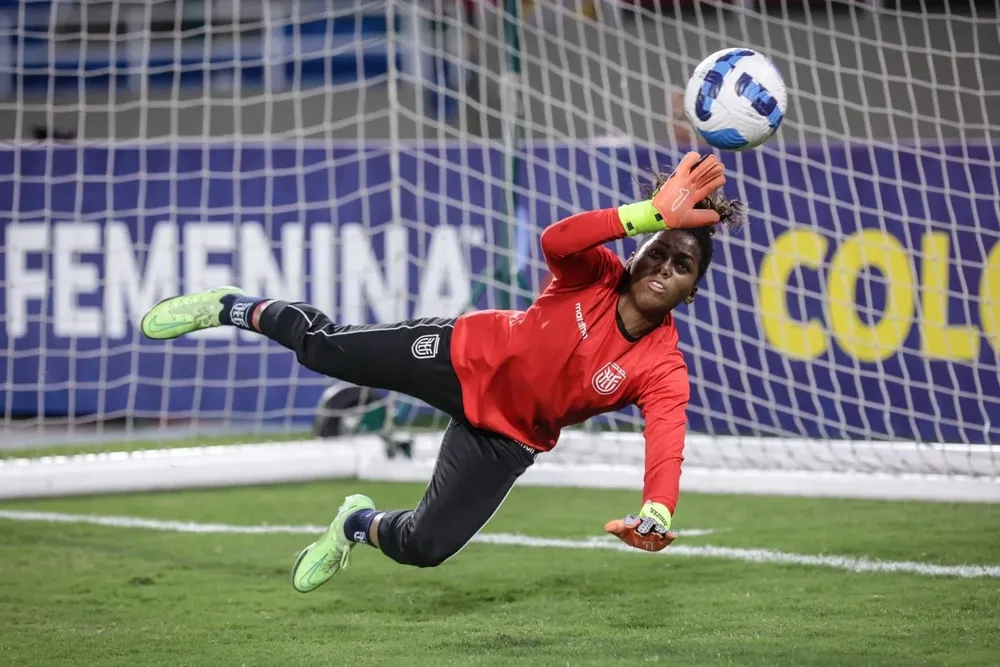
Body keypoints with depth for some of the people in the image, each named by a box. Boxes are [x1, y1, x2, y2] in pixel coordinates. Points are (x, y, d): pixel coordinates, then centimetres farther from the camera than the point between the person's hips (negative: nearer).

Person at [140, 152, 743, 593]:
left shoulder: (664, 373, -23)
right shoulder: (598, 278, -21)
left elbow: (667, 447, -40)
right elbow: (556, 240, -43)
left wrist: (657, 515, -61)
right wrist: (650, 214, -52)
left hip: (506, 436, 1)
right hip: (465, 357, -1)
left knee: (426, 546, -5)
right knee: (326, 348, 3)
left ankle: (358, 524, 34)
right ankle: (232, 308, 36)